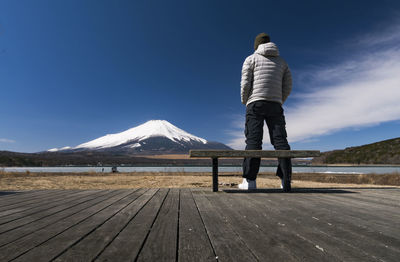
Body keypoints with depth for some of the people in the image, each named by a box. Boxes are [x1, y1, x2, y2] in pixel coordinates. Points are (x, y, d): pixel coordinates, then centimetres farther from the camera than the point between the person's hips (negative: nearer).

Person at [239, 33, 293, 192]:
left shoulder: (251, 59, 10)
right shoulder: (281, 61, 22)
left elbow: (245, 83, -1)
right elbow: (288, 85, 15)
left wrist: (244, 102, 10)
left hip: (256, 104, -3)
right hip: (275, 105, 4)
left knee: (253, 140, -9)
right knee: (280, 140, -1)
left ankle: (250, 181, -13)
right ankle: (285, 181, -7)